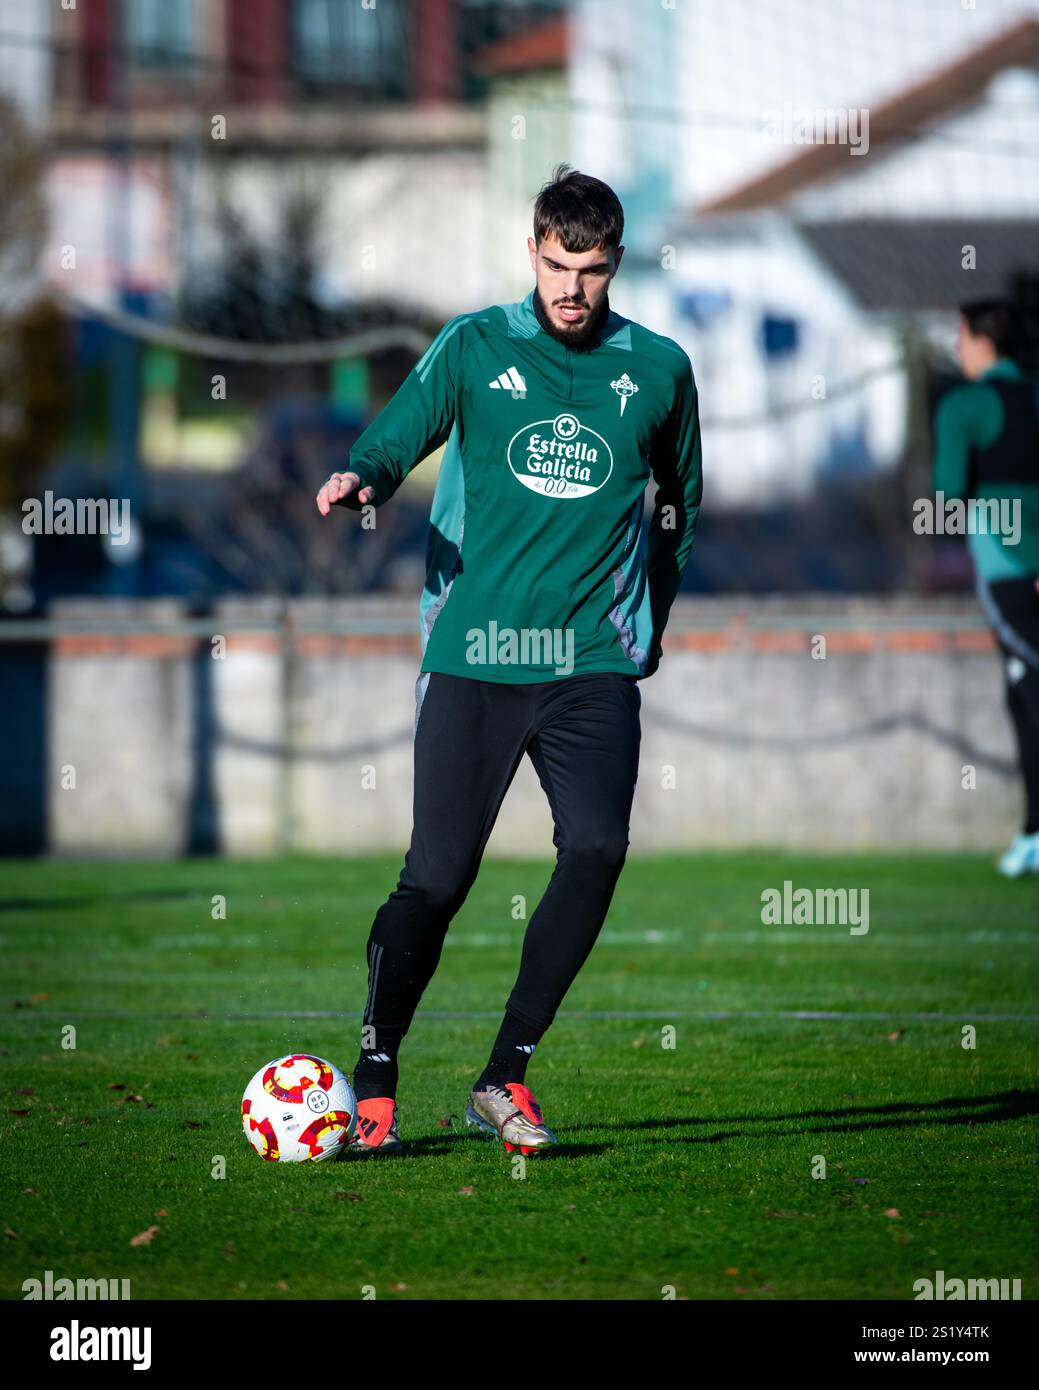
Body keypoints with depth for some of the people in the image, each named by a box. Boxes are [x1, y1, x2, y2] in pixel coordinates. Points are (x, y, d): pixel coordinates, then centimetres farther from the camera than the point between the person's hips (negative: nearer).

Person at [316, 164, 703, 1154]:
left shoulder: (657, 368, 9)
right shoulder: (473, 348, 4)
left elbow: (678, 499, 24)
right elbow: (395, 437, -3)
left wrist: (650, 618, 20)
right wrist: (362, 478, -26)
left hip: (594, 663, 1)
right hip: (473, 655, -1)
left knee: (597, 849, -19)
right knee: (438, 877, -4)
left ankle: (504, 1078, -9)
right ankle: (374, 1080, 14)